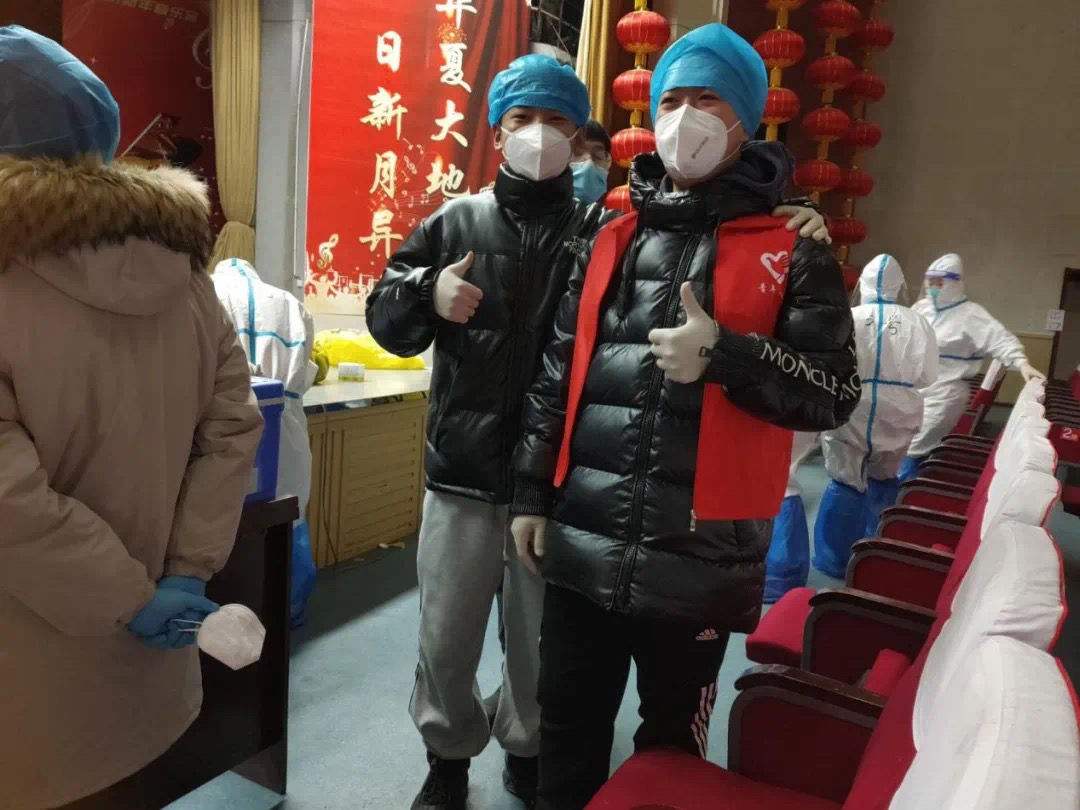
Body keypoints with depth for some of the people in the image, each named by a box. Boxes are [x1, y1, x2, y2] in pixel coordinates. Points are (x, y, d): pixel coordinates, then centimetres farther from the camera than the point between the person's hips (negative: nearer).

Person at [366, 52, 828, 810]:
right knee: (446, 638, 14)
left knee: (542, 643, 14)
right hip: (463, 475, 1)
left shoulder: (607, 232, 3)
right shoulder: (457, 221, 6)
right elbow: (383, 315, 7)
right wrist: (427, 293, -14)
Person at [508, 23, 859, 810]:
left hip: (700, 562, -3)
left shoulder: (792, 253, -1)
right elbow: (557, 376, 10)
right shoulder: (613, 241, 9)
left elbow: (836, 392, -5)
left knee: (672, 743, 18)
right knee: (567, 731, 19)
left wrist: (724, 355, -20)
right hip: (582, 551, 3)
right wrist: (532, 492, 8)